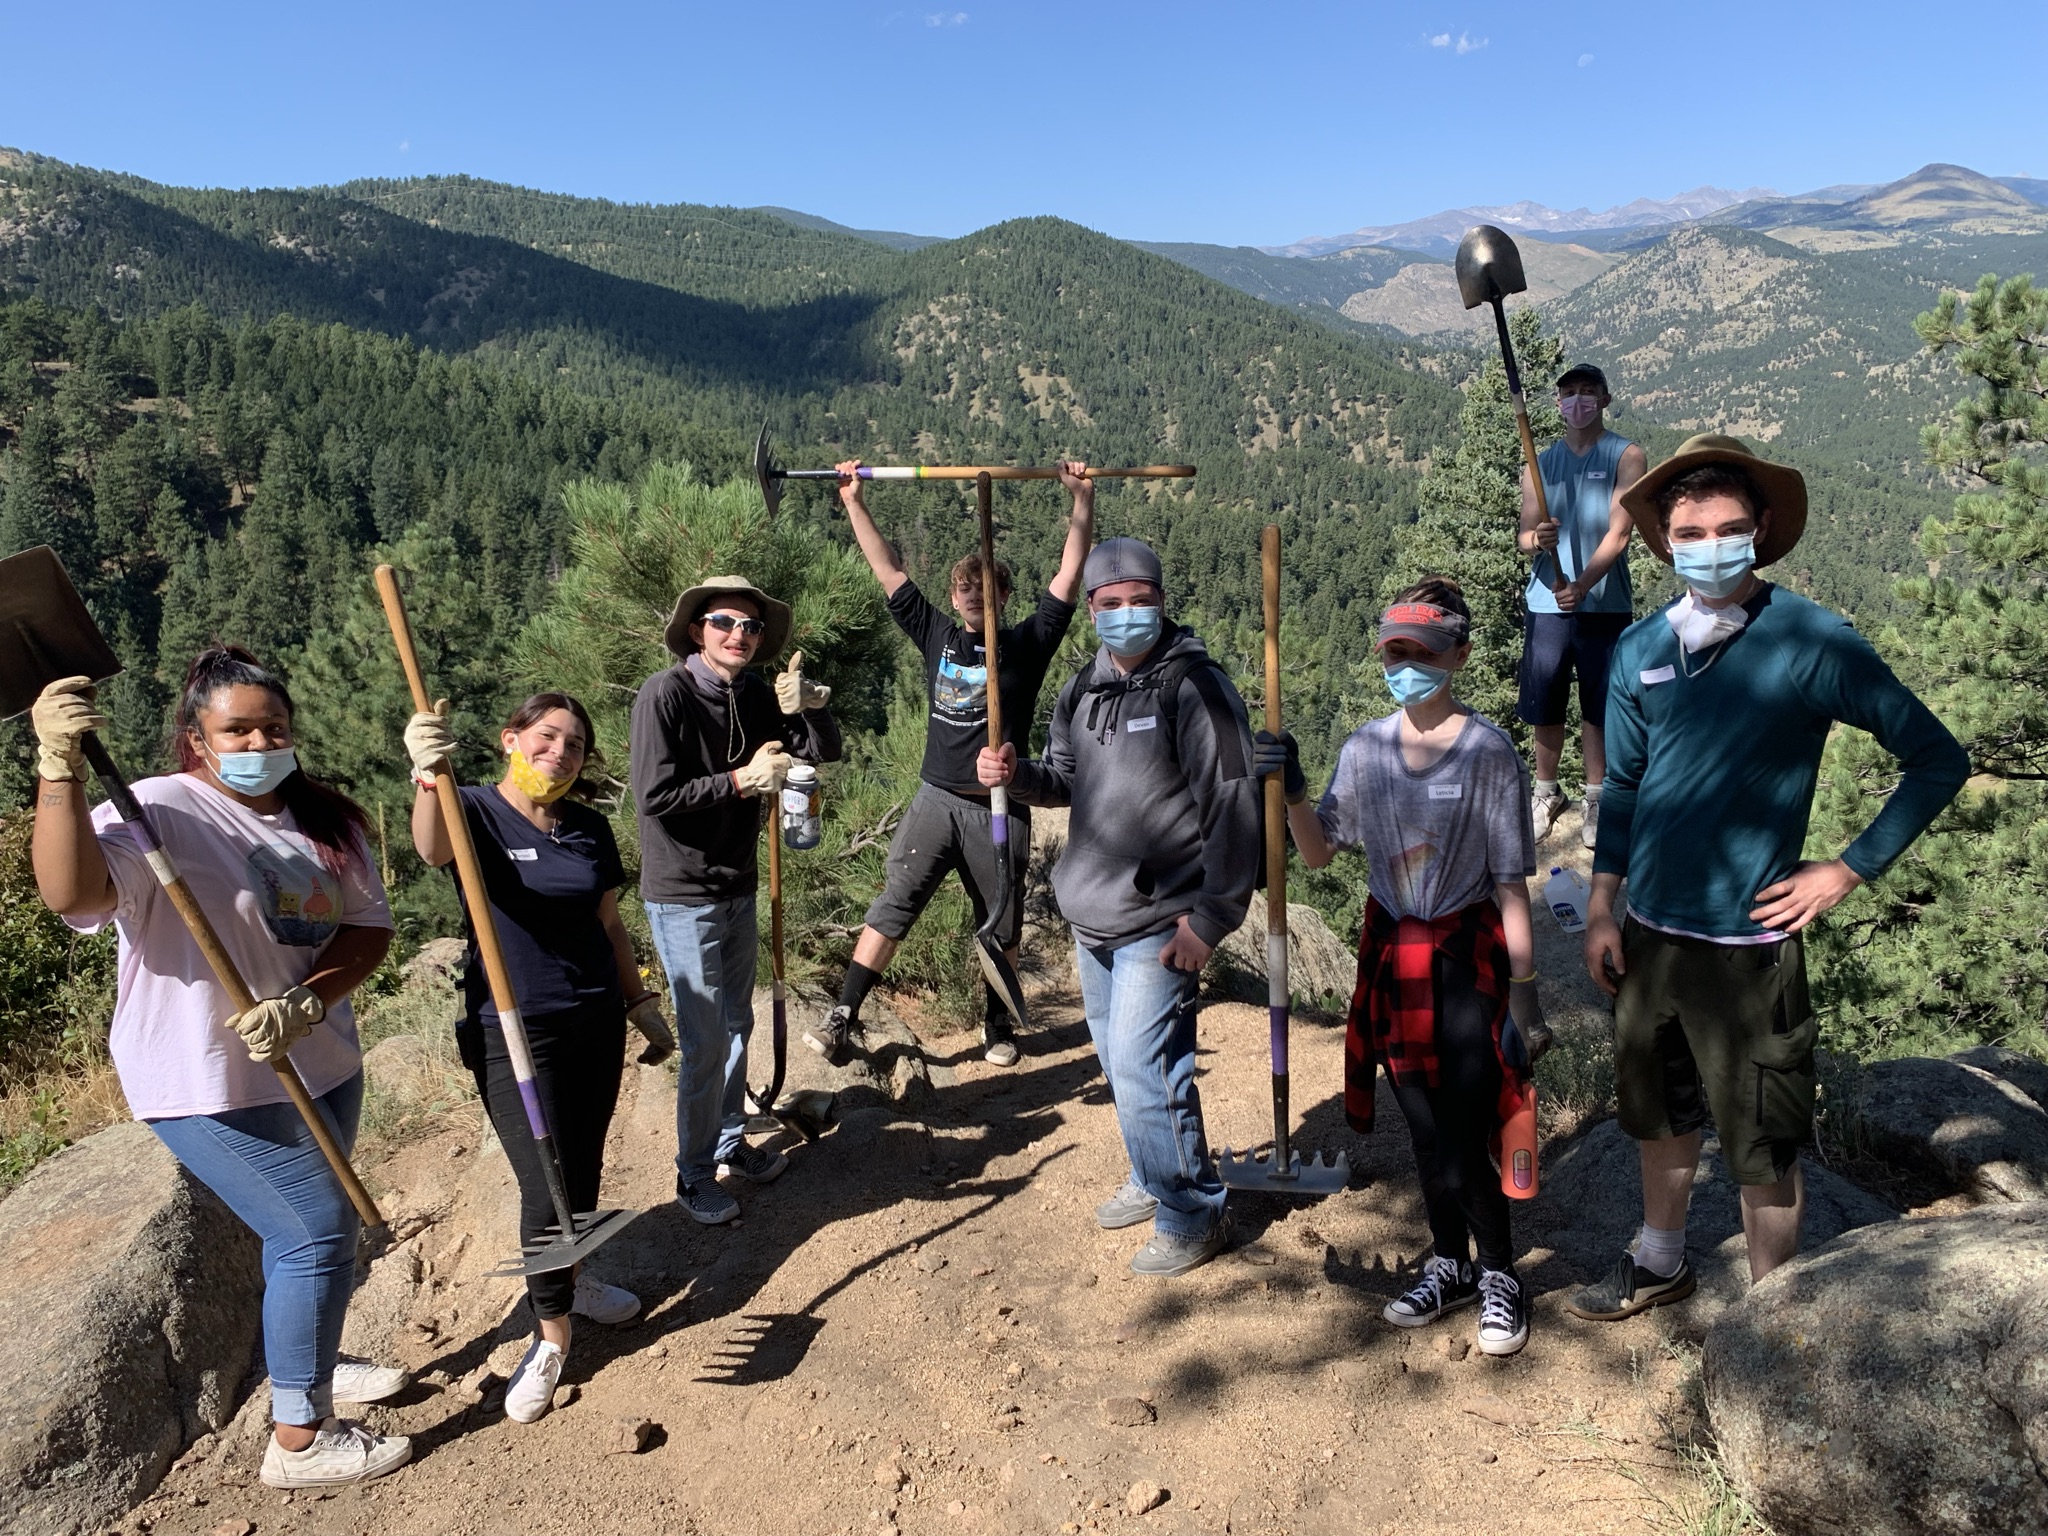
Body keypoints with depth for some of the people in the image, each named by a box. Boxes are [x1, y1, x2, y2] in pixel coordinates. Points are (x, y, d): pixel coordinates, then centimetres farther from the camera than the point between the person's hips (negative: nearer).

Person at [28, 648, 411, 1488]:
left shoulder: (325, 819, 2)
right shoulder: (161, 812, -16)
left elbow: (370, 926, -3)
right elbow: (70, 892, -34)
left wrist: (307, 1001, -19)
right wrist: (59, 768, -45)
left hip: (317, 1063, 7)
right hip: (213, 1082, -7)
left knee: (311, 1229, 23)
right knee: (320, 1231, -5)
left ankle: (309, 1361, 48)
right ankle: (298, 1439, 12)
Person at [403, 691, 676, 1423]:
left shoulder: (590, 829, 4)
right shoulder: (475, 810, -10)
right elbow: (432, 849, -35)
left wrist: (642, 1005, 16)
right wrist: (428, 777, -55)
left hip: (596, 1023, 5)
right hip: (512, 1032, -5)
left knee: (584, 1170, 17)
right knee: (546, 1190, -6)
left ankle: (570, 1278, 43)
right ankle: (552, 1335, 15)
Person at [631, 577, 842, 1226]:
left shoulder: (758, 695, 2)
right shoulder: (665, 694, -18)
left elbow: (825, 752, 2)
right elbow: (654, 797, -22)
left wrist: (810, 705, -17)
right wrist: (741, 781, -22)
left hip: (738, 887, 7)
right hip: (682, 896, -7)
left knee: (736, 1025, 19)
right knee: (706, 1041, -1)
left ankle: (730, 1141, 37)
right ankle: (695, 1174, 16)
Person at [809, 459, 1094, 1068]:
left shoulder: (1028, 644, 2)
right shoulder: (937, 635, 8)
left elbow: (1069, 574, -4)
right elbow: (888, 570, 10)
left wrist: (1083, 499, -10)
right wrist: (854, 502, 8)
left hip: (1000, 809, -1)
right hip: (936, 799, 1)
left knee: (1000, 926, 10)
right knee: (891, 908, -5)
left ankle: (997, 1024, 27)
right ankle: (843, 1018, -4)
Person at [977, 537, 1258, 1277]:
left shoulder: (1195, 686, -15)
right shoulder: (1084, 690, 8)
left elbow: (1234, 806, -18)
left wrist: (1212, 916, -20)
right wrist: (1016, 773, -2)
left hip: (1158, 926, -8)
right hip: (1093, 918, 8)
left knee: (1143, 1073, -6)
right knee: (1119, 1061, 19)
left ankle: (1192, 1217, 14)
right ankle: (1153, 1180, 41)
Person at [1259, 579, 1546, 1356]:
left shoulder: (1488, 751, -10)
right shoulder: (1365, 747, 2)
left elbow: (1510, 882, -9)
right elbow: (1319, 852, 6)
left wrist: (1524, 995, -10)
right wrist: (1291, 791, -12)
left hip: (1468, 955, -4)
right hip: (1392, 951, 4)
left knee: (1461, 1137, -3)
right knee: (1425, 1129, 13)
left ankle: (1499, 1275, 23)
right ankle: (1448, 1264, 33)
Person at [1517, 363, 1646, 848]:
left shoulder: (1626, 457, -1)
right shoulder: (1540, 463, 9)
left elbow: (1618, 533, -11)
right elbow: (1524, 535, 2)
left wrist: (1583, 585, -26)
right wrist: (1536, 539, -24)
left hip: (1604, 604, -2)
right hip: (1545, 603, 3)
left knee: (1598, 707, 5)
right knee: (1544, 705, 8)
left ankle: (1596, 799, 20)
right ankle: (1546, 793, 25)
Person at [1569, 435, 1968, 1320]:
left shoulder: (1814, 643, -11)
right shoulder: (1641, 648, 2)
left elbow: (1937, 761, -5)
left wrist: (1847, 872, -9)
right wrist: (1601, 910, 7)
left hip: (1747, 941, -5)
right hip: (1649, 932, 5)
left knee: (1762, 1145, 8)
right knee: (1659, 1113, 21)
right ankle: (1659, 1263, 42)